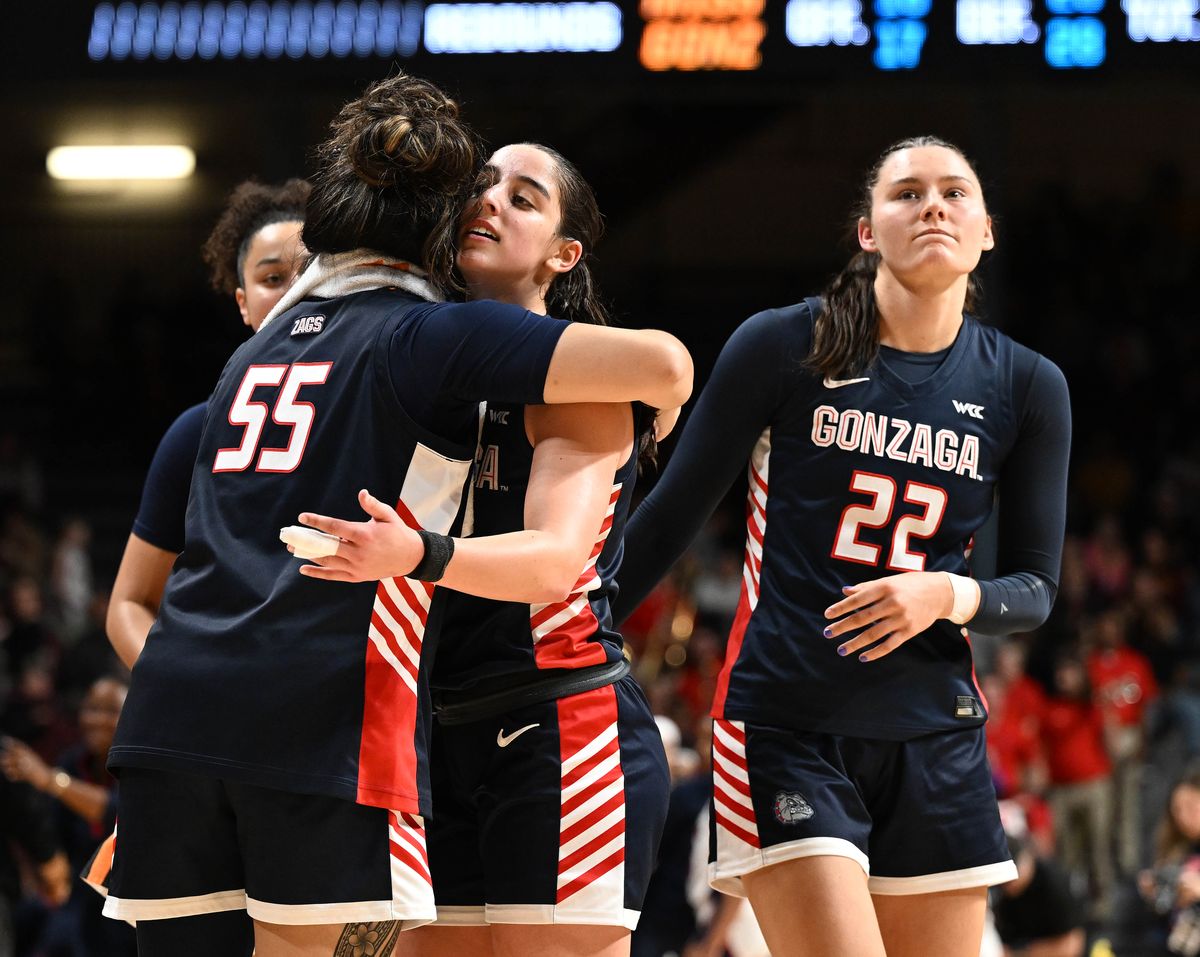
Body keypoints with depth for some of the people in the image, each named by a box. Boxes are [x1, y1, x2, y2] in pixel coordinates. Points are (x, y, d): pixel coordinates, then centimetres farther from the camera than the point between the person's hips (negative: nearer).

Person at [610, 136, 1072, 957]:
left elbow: (1035, 588, 9)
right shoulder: (783, 349, -3)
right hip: (784, 727, -4)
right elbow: (671, 518, 4)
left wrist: (950, 595, -12)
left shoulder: (1027, 388, 5)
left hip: (934, 741, 4)